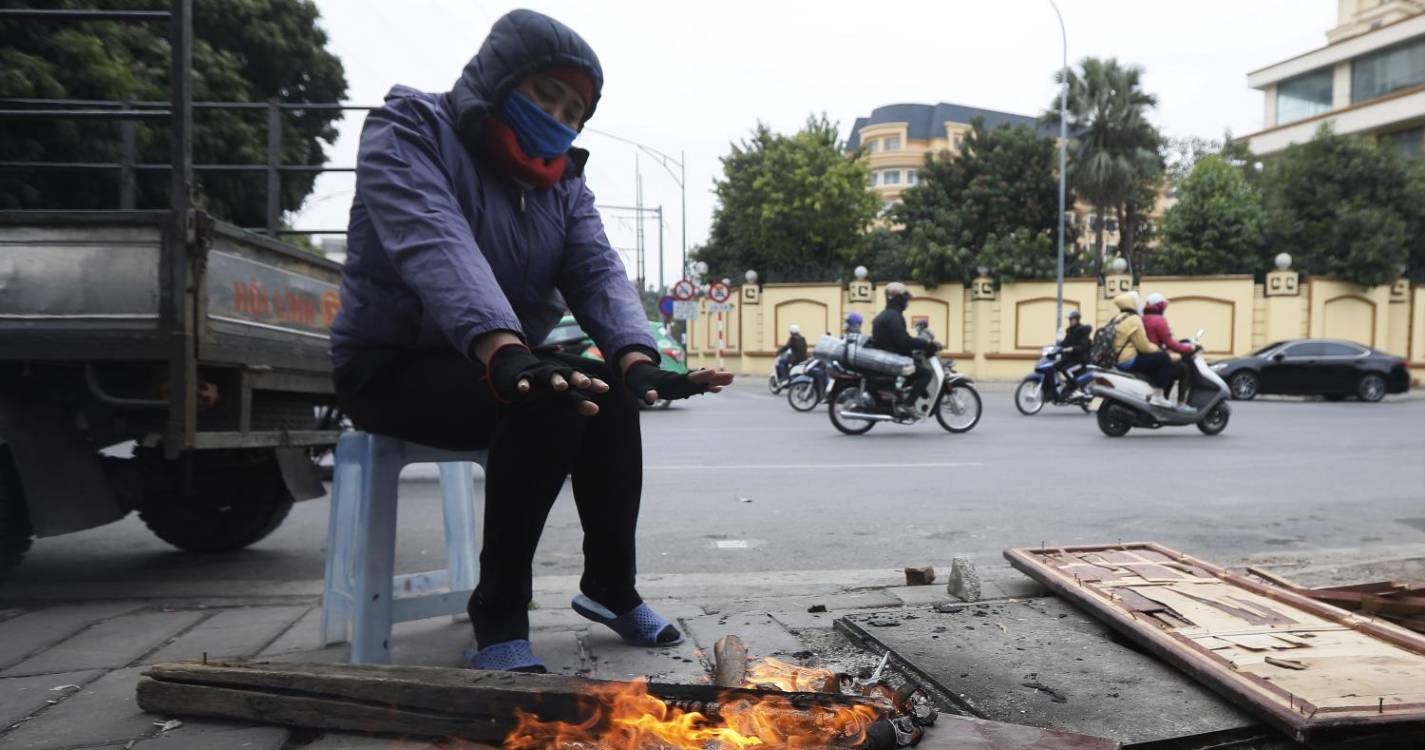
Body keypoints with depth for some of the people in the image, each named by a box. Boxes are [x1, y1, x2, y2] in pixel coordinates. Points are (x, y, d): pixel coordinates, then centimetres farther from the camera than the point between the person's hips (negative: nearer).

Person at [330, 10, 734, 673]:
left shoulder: (561, 179, 7)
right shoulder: (408, 133, -13)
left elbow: (597, 271, -10)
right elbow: (436, 247, -33)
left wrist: (636, 359, -32)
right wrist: (504, 351, -51)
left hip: (497, 364, 7)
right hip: (391, 367, -6)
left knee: (610, 392, -16)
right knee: (547, 398, -30)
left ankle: (610, 587, -1)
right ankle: (498, 623, -21)